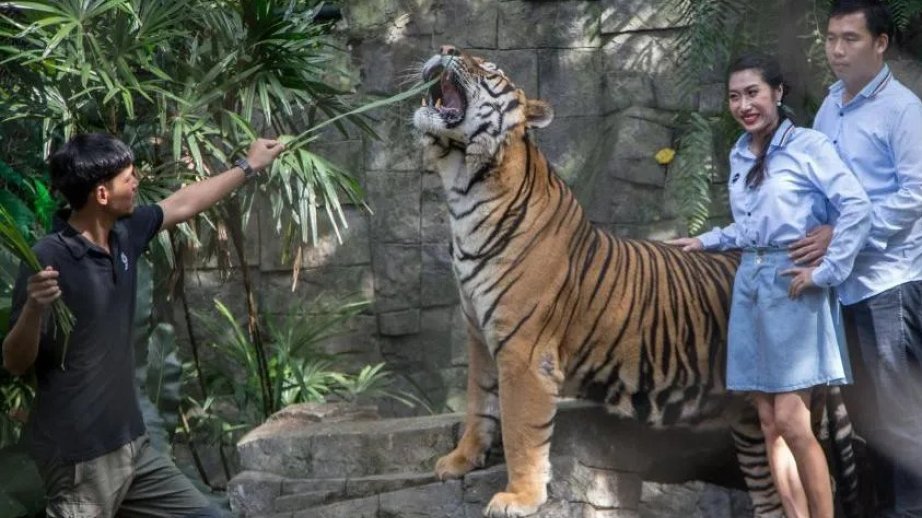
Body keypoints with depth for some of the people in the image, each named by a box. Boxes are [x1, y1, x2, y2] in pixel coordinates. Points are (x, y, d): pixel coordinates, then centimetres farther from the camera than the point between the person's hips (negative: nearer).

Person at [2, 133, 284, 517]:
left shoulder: (124, 236, 5)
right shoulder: (48, 259, -17)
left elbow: (183, 204, 23)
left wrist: (249, 166, 33)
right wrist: (34, 307, -34)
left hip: (131, 444, 8)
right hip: (80, 457, -8)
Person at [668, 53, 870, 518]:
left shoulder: (807, 145, -8)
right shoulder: (739, 155, 13)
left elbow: (857, 207, -16)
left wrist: (827, 271, -18)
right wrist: (705, 242, 26)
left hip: (793, 286, -7)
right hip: (749, 285, 7)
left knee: (792, 422, -11)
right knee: (769, 424, 4)